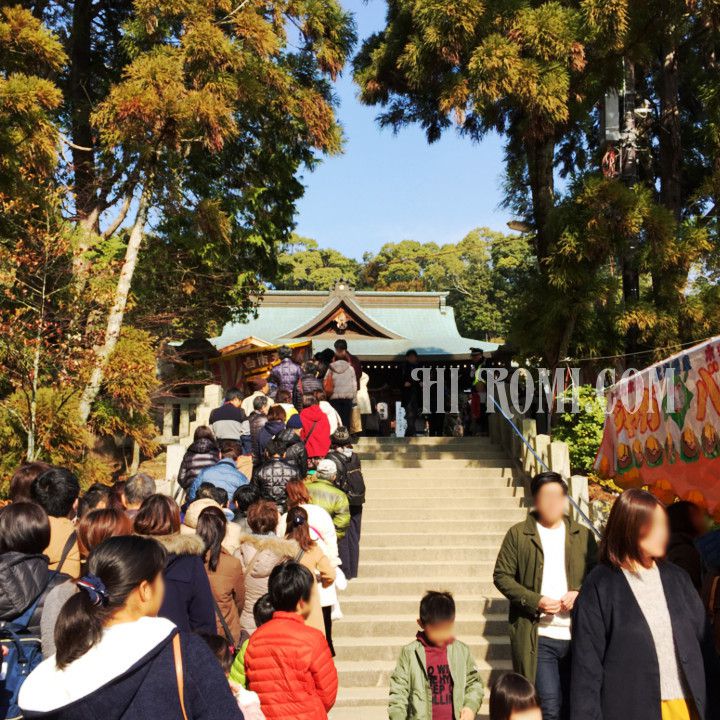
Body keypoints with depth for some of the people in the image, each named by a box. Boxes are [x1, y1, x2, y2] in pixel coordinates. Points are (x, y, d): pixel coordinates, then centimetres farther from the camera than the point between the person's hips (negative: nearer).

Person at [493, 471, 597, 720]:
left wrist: (579, 594, -7)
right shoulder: (518, 534, 2)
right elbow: (502, 576, 0)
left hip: (577, 636, 3)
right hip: (537, 636, -3)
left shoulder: (582, 535, 11)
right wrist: (535, 601, -13)